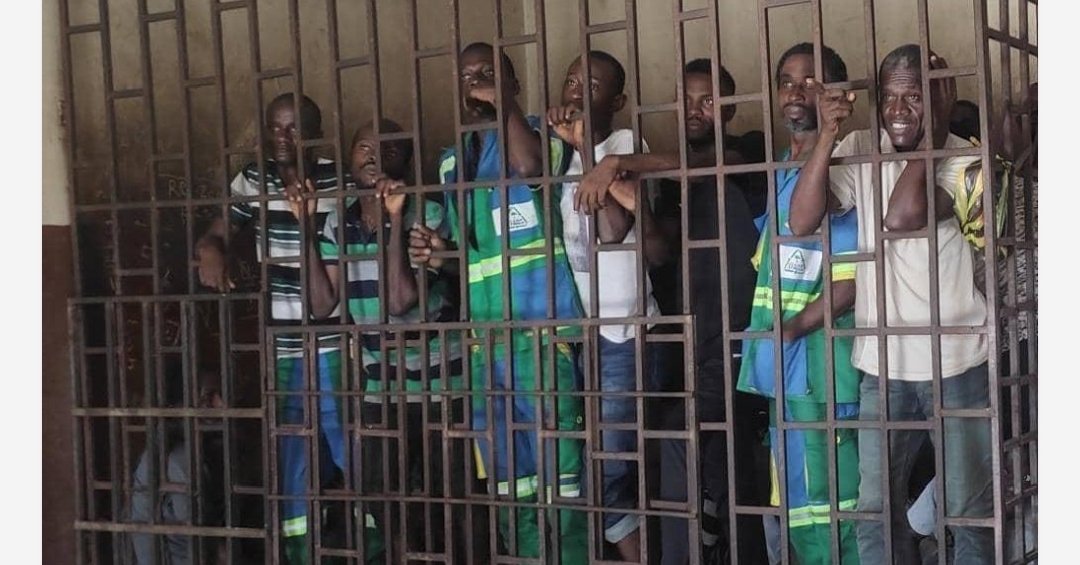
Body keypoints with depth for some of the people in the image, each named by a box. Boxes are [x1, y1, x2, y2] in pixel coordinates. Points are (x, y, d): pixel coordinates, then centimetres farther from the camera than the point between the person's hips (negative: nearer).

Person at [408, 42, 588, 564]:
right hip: (484, 342, 7)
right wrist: (439, 253, 4)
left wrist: (504, 104, -12)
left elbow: (529, 165, -24)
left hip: (542, 334, -6)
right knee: (508, 489, 12)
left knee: (559, 485, -6)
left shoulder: (539, 133, 1)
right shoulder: (452, 162, 18)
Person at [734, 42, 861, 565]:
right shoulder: (777, 171, 16)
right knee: (797, 500, 14)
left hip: (819, 362, -8)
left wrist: (788, 332, -13)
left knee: (828, 500, -5)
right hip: (781, 367, 8)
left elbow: (849, 284, -16)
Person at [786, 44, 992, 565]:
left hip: (958, 364, -2)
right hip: (883, 366, 3)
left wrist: (935, 128, -17)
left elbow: (900, 219, -25)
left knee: (969, 512, 8)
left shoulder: (964, 160, -8)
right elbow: (801, 222, -11)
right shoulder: (859, 150, 1)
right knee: (876, 513, 7)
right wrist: (828, 133, -18)